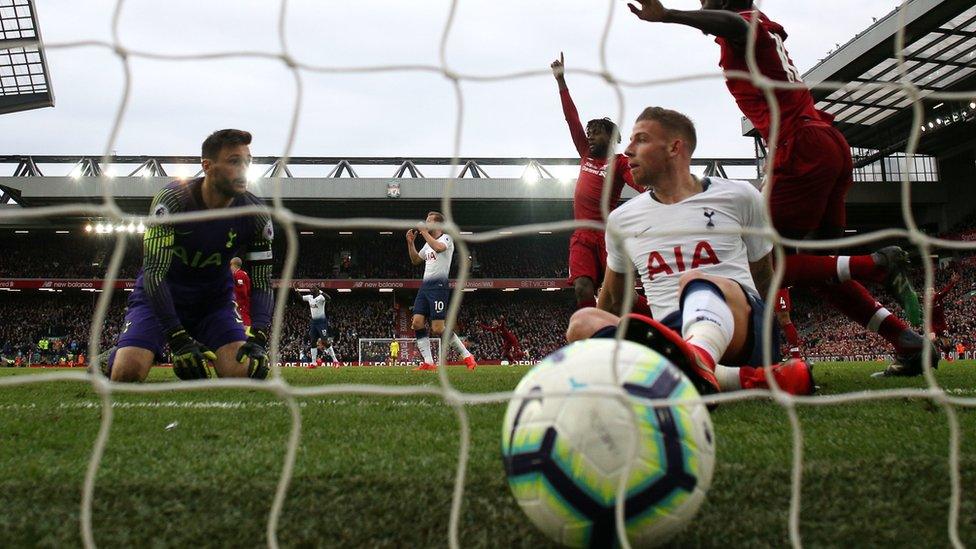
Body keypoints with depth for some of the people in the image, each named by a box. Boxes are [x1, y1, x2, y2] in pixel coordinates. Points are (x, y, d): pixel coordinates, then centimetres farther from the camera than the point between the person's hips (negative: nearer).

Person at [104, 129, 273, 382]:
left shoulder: (255, 216, -13)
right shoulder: (172, 200, -24)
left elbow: (262, 282, -10)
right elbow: (154, 273, -26)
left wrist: (258, 340, -27)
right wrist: (179, 340, -34)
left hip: (214, 297, 3)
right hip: (160, 294, -2)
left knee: (242, 371, -20)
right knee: (127, 374, -22)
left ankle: (204, 355, 15)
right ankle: (112, 359, 16)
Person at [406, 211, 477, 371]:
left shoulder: (446, 238, -3)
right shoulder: (428, 243, 22)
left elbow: (438, 247, -26)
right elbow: (415, 260, 32)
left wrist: (424, 231, -15)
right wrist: (410, 242, 19)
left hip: (438, 286, -9)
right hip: (425, 286, 9)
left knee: (437, 329, -14)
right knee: (417, 323, -6)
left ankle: (468, 356, -1)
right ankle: (428, 363, -6)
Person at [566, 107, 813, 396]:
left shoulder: (739, 197, 13)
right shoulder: (622, 220, 20)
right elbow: (613, 298, 31)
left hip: (741, 328, -2)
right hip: (670, 340, 3)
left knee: (696, 281, -35)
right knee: (583, 321, -26)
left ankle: (698, 365, -71)